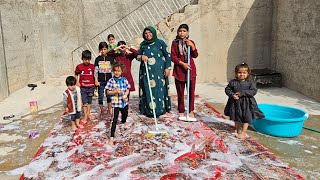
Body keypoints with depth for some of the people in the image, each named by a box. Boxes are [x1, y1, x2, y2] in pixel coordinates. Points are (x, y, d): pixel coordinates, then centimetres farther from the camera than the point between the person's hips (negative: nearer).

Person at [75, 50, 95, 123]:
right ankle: (85, 116, 3)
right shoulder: (79, 66, -6)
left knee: (89, 101, 15)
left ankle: (88, 114, 29)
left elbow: (94, 75, 5)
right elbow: (76, 74, 9)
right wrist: (77, 82, -1)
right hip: (83, 87, -2)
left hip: (91, 86, 2)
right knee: (84, 102, -2)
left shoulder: (92, 66, -4)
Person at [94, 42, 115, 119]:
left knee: (109, 96, 4)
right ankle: (102, 112, 17)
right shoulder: (98, 59, 3)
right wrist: (96, 80, -2)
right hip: (100, 81, 1)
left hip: (109, 80, 0)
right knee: (100, 96, 5)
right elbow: (96, 70, 4)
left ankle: (109, 111, 18)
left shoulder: (111, 58, 2)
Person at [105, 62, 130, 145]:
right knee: (115, 120, -9)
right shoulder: (111, 81, -10)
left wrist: (125, 95, -13)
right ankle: (111, 137, -7)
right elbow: (108, 92, -6)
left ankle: (123, 122, 64)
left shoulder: (124, 80, 0)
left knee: (125, 114, 28)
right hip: (116, 103, -4)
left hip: (124, 102, 5)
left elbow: (127, 89, 6)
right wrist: (115, 92, -21)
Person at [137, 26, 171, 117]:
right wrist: (141, 56, -9)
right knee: (148, 90, 2)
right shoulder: (143, 44, 12)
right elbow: (137, 56, 15)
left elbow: (167, 55, 2)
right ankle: (148, 110, 9)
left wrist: (168, 68, -7)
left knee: (160, 89, -2)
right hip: (146, 72, 3)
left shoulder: (160, 43, 2)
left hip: (158, 71, -3)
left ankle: (163, 109, 5)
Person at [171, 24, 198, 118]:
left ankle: (191, 111, 14)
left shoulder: (191, 42, 8)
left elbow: (195, 55, 0)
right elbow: (173, 57, -5)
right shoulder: (175, 43, 2)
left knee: (191, 91, 3)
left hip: (191, 69, 2)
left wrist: (192, 46, -15)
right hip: (179, 70, -1)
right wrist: (182, 63, -16)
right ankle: (181, 111, 15)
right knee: (180, 92, 5)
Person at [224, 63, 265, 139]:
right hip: (235, 102, 3)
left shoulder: (250, 83, -10)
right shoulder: (233, 82, -6)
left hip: (246, 103, -2)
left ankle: (243, 132, 15)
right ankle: (237, 130, 40)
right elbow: (227, 89, -1)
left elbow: (254, 91, -19)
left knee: (246, 118, 3)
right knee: (236, 118, 20)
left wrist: (242, 93, -26)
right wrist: (232, 95, -20)